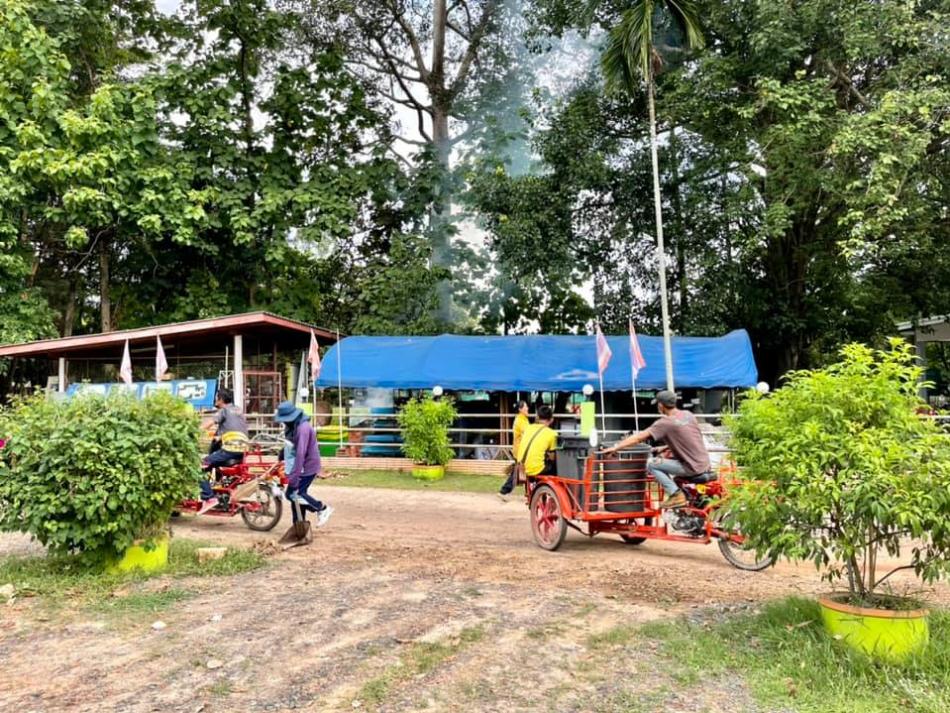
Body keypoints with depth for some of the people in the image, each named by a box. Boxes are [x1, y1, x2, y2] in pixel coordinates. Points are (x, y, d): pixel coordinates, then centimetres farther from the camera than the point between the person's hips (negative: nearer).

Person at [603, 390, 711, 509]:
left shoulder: (665, 423, -14)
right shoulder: (688, 415, 6)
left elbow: (639, 437, -14)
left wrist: (615, 447, -9)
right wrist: (668, 447, 18)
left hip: (693, 467, -8)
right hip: (705, 463, 8)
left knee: (651, 464, -3)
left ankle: (676, 495, -4)